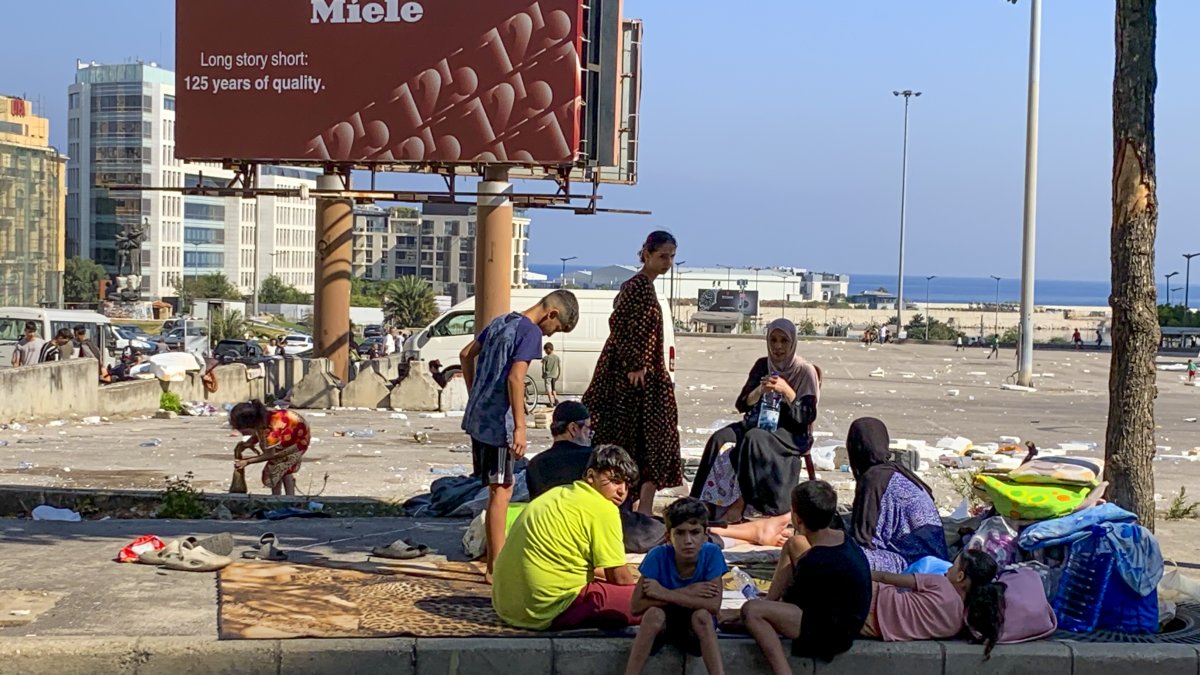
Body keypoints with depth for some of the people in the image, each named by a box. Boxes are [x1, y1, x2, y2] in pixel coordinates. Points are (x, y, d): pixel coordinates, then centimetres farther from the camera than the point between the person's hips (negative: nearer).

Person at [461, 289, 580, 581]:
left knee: (499, 487, 17)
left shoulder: (501, 322, 14)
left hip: (477, 417, 9)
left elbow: (466, 354, 21)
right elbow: (515, 378, -22)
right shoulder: (531, 332, -12)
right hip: (498, 422, -9)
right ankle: (496, 568, 2)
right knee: (501, 491, -2)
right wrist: (520, 427, -21)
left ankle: (496, 558, 25)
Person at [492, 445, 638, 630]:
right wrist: (637, 591, 13)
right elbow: (620, 577, -5)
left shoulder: (557, 494, 18)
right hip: (550, 610, -10)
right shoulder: (602, 509, -9)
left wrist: (601, 573, 34)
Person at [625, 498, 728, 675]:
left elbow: (714, 605, -28)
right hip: (661, 624, 0)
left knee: (702, 614, -32)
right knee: (654, 613, -33)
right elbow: (636, 606, -23)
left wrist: (664, 594, -27)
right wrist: (685, 593, -27)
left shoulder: (712, 554, -20)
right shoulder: (658, 556, -20)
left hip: (697, 628, 0)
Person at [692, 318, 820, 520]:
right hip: (759, 422, 5)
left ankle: (740, 504, -31)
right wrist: (760, 390, -13)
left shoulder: (805, 371, -4)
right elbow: (742, 405, 7)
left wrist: (786, 391, -22)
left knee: (753, 439, -37)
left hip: (791, 433, -5)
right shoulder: (762, 365, 10)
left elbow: (808, 416, -10)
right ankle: (712, 504, -28)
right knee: (720, 438, -25)